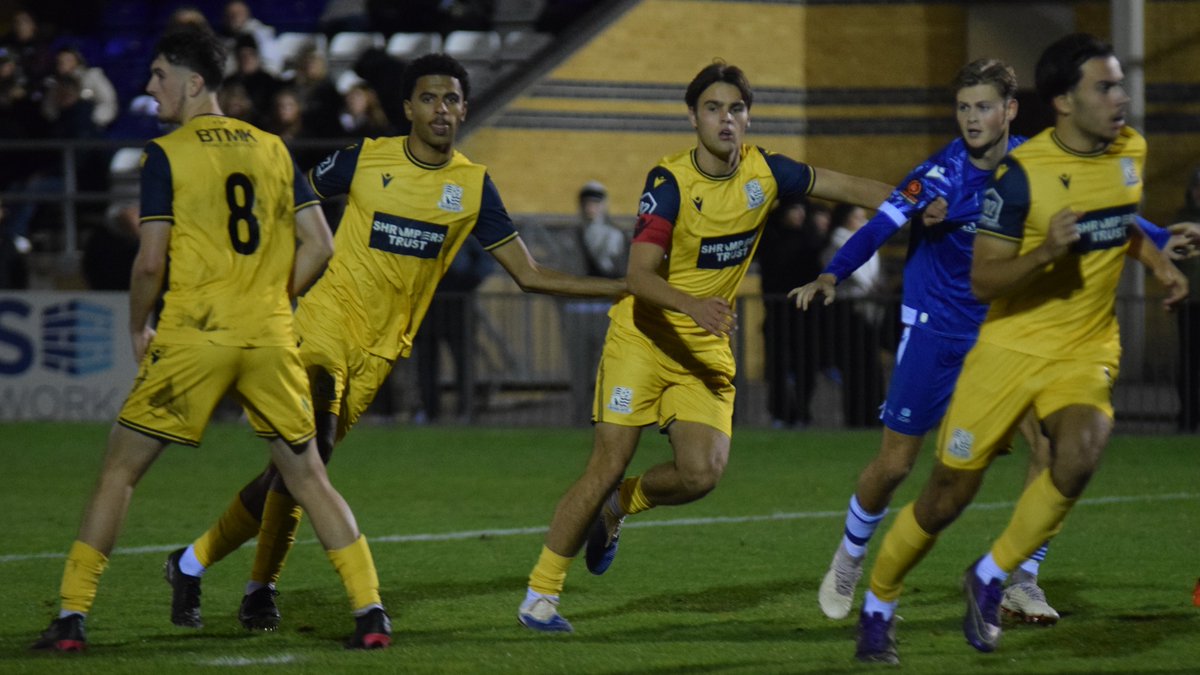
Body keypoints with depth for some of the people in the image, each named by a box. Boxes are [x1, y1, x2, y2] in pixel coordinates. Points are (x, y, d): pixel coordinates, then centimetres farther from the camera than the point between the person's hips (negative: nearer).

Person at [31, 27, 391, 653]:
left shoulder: (165, 154, -5)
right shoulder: (273, 148, 9)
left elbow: (151, 261, -9)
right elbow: (319, 243, 7)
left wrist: (138, 329, 6)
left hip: (192, 338, -4)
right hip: (270, 338, 4)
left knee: (119, 470, 6)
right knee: (307, 475, 11)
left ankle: (72, 616, 3)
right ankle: (370, 611, 3)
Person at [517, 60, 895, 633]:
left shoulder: (763, 172, -3)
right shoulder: (670, 182, -18)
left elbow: (845, 187, 8)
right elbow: (638, 275, -26)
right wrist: (692, 304, -43)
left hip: (707, 349, 4)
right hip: (644, 338, -4)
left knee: (701, 472, -13)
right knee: (607, 468, -10)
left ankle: (617, 507, 19)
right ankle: (539, 595, 2)